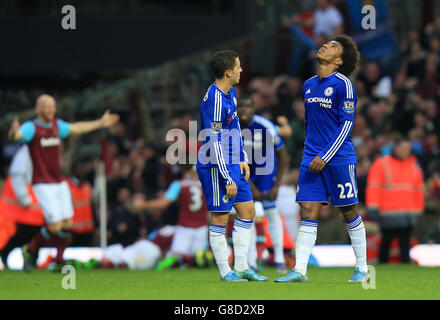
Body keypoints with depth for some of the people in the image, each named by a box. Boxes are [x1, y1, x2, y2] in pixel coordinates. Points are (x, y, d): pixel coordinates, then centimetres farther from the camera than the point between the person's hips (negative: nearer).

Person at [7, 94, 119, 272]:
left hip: (60, 183, 7)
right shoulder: (31, 127, -12)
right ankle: (32, 252, 9)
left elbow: (76, 128, 28)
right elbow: (15, 136, -32)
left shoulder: (56, 125, 12)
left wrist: (101, 123, 35)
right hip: (43, 185, -7)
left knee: (67, 224, 5)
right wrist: (14, 132, -57)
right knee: (55, 226, -13)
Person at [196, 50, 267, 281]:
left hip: (232, 164, 10)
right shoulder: (214, 100, -21)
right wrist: (228, 180, -21)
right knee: (220, 218, -3)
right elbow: (214, 143, -22)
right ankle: (226, 273, 4)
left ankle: (241, 267, 16)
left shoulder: (230, 92, 9)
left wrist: (242, 160, 16)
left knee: (247, 210, 11)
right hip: (215, 167, -10)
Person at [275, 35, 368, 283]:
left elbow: (346, 124, -11)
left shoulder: (343, 84, -8)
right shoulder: (308, 85, 13)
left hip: (339, 159, -6)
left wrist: (325, 157, -15)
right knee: (308, 213, -2)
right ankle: (300, 271, -6)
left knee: (350, 213, 3)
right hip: (312, 159, 6)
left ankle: (362, 269, 13)